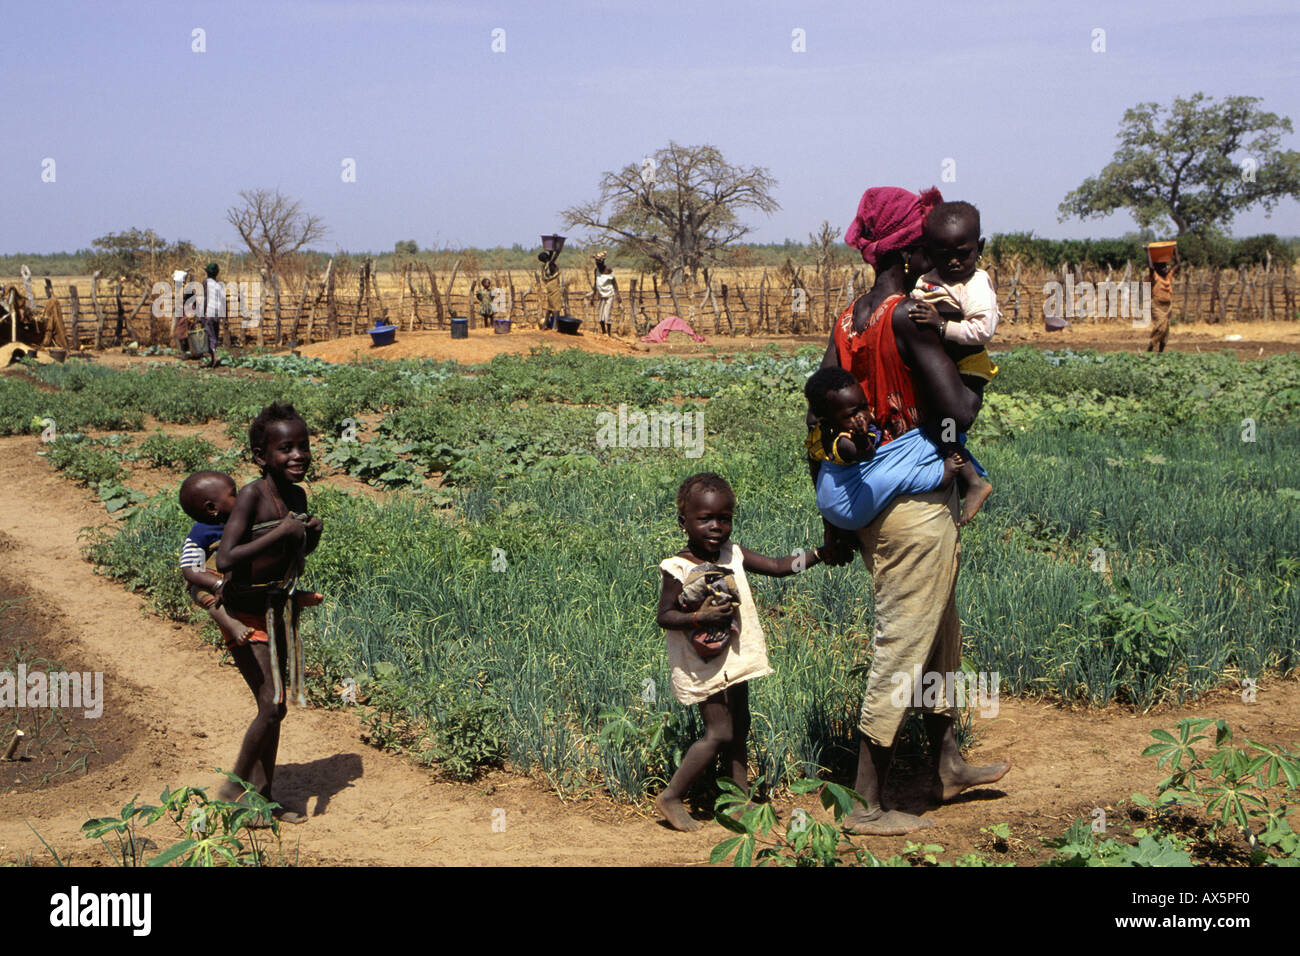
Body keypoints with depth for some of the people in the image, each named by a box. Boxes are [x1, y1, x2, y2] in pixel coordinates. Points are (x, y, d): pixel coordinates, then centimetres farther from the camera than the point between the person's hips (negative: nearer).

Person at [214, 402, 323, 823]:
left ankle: (262, 795, 22)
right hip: (246, 613, -8)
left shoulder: (297, 496, 2)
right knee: (271, 705, -10)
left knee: (274, 706, 11)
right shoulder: (252, 496, -20)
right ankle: (234, 787, 8)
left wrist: (311, 536, -2)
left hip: (279, 610, 8)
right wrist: (279, 533, -28)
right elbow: (225, 560, -30)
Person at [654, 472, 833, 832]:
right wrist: (700, 618, -29)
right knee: (719, 734, -9)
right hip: (703, 666, -7)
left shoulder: (733, 556, 3)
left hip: (734, 659, 7)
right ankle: (671, 797, 2)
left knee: (738, 729, 14)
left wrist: (820, 553, -5)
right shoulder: (678, 568, -15)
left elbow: (778, 566, 4)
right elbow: (664, 616, -15)